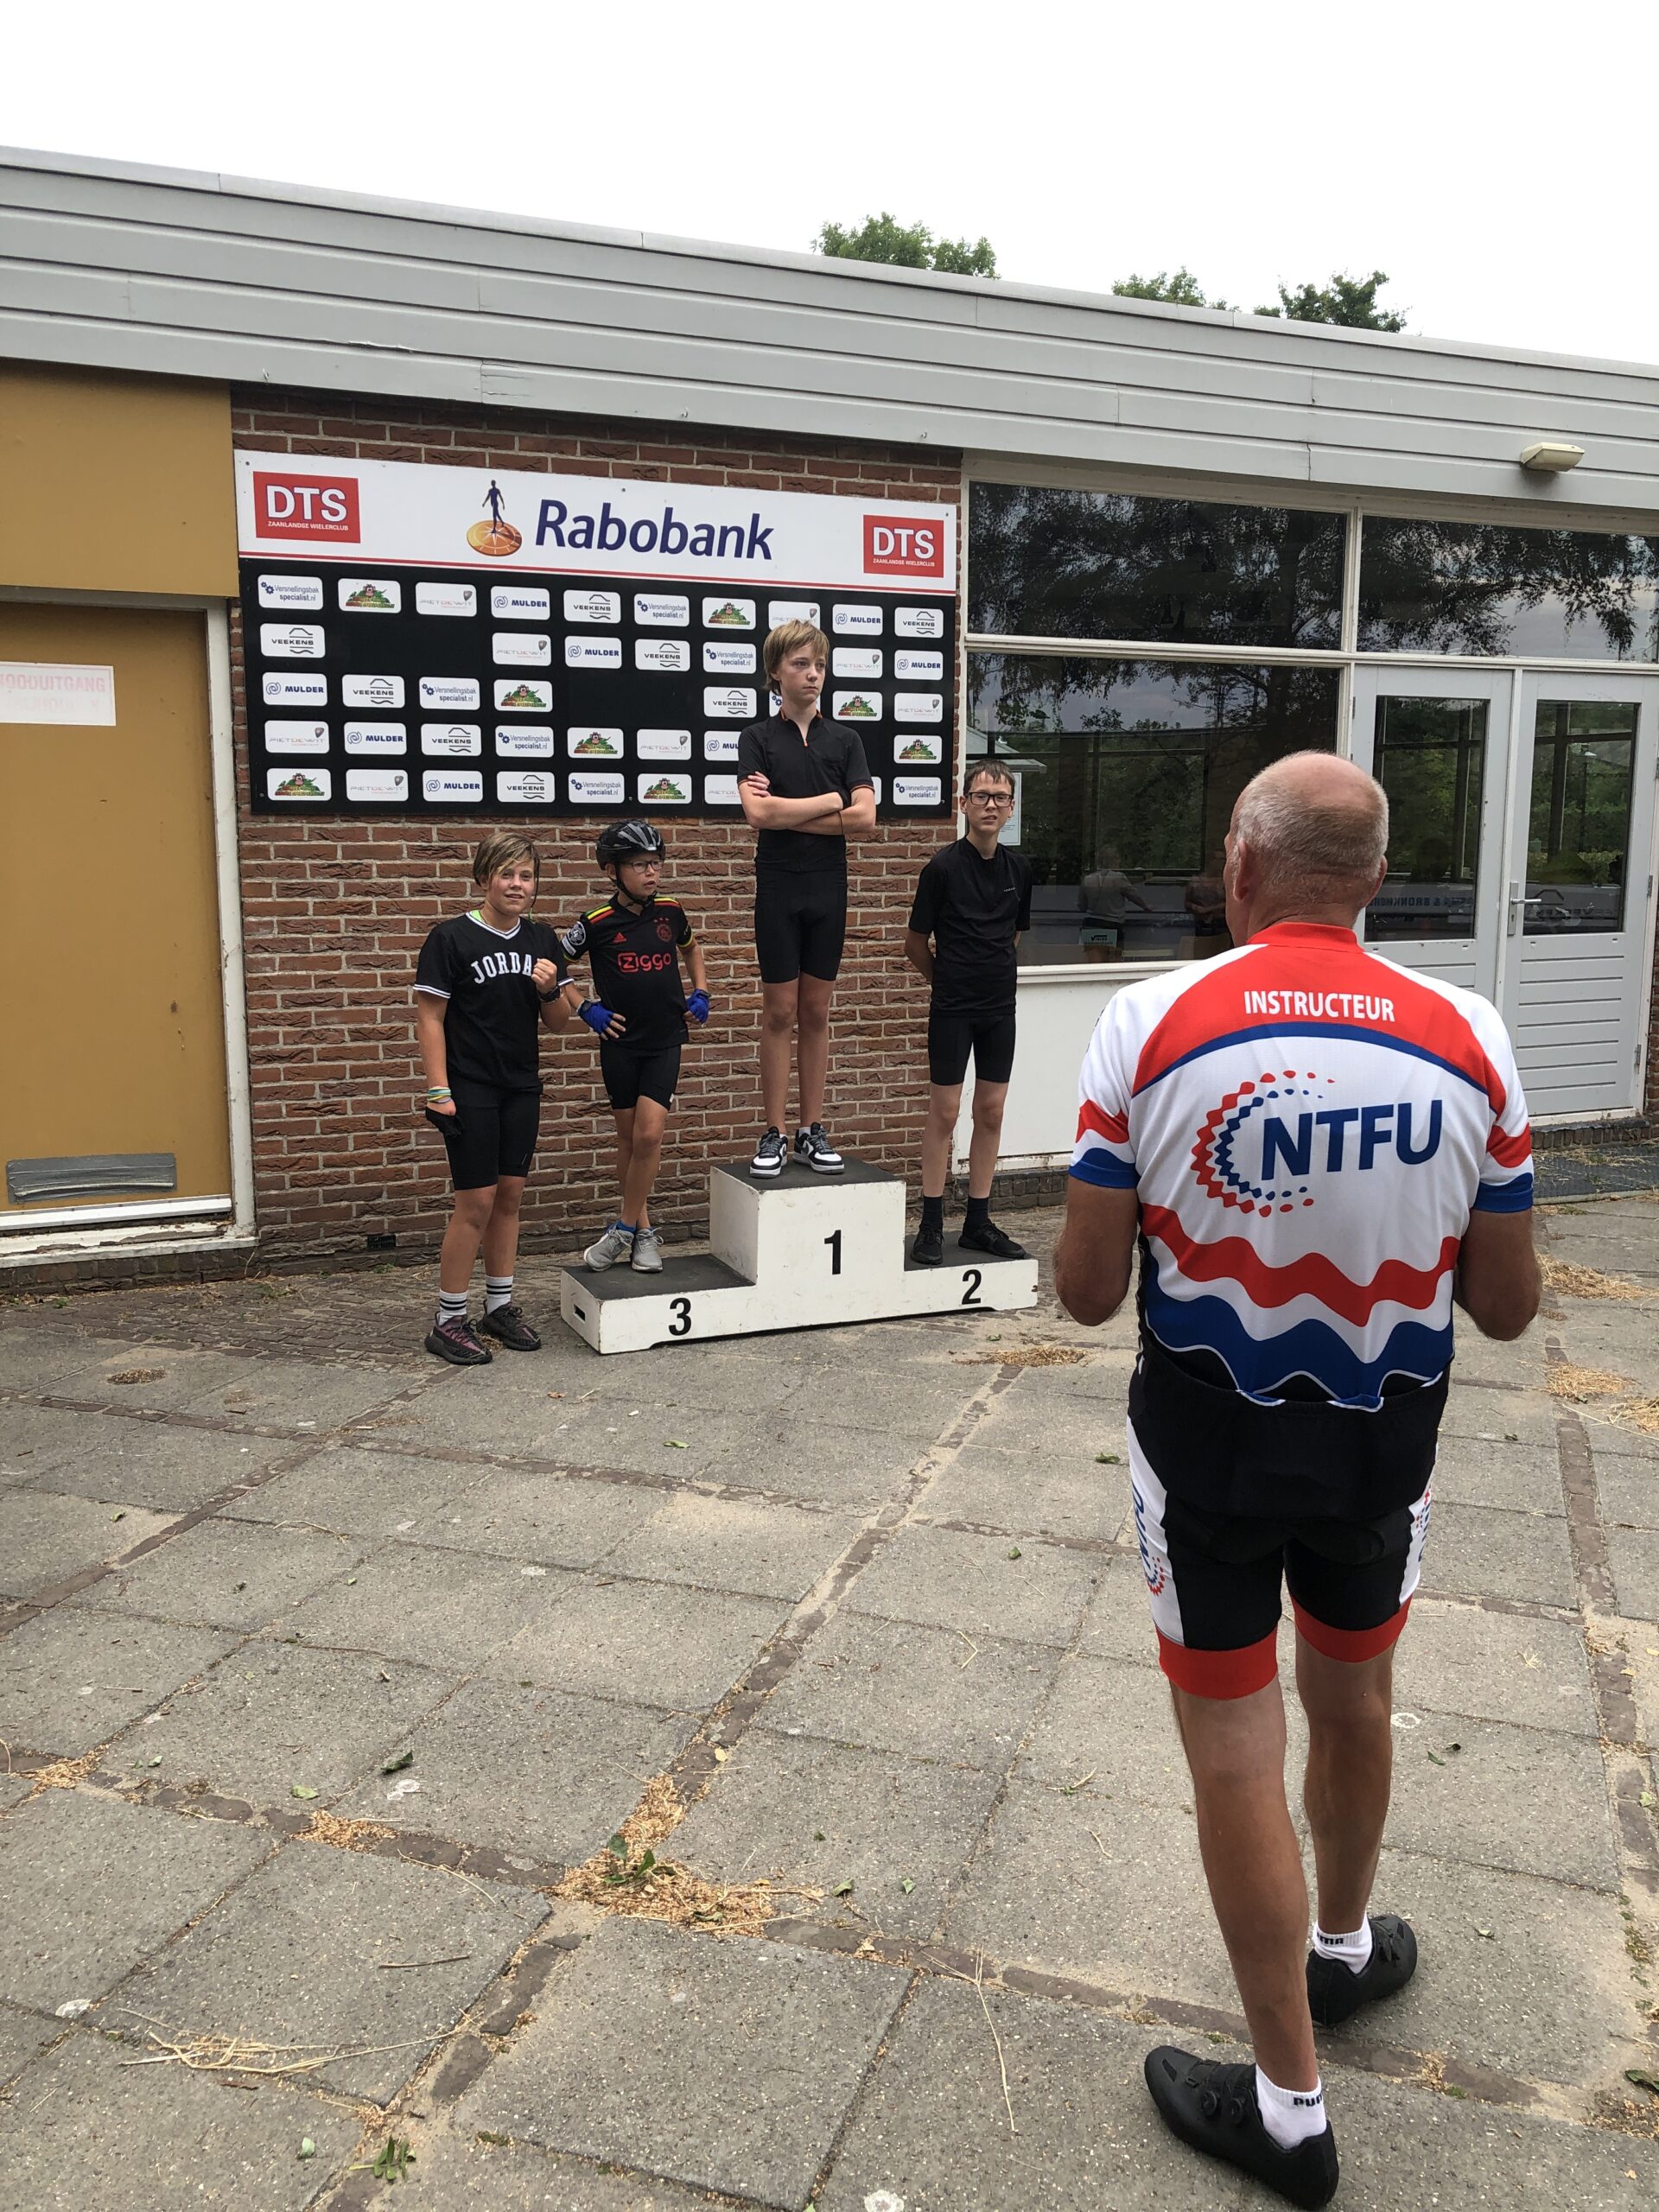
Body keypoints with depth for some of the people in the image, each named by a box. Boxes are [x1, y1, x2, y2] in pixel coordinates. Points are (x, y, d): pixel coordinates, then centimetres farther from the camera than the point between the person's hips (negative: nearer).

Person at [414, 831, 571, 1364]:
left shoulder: (541, 940, 6)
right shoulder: (451, 938, -10)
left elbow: (556, 1023, 11)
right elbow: (430, 1019, -9)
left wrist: (549, 990, -10)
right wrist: (438, 1092, -15)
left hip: (521, 1088, 6)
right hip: (471, 1089, -6)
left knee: (510, 1195, 11)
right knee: (477, 1201, -6)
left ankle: (500, 1306, 24)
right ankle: (448, 1322, 5)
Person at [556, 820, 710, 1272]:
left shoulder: (671, 912, 0)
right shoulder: (598, 923, -8)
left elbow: (691, 947, 22)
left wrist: (700, 993, 10)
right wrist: (586, 1009, -5)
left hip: (665, 1040, 1)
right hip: (620, 1041, -1)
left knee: (649, 1134, -11)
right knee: (629, 1137, 7)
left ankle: (624, 1229, 4)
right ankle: (643, 1231, 21)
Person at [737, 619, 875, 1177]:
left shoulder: (844, 739, 7)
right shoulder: (759, 738, 0)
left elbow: (865, 817, -6)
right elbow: (757, 812, -16)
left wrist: (786, 812, -10)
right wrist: (830, 802, -9)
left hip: (829, 886, 2)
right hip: (778, 886, -2)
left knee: (816, 1012, 7)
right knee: (780, 1012, 1)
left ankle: (811, 1131, 13)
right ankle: (774, 1134, 7)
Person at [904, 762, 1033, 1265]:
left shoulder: (1018, 868, 6)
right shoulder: (943, 867, -9)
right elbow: (915, 945, -1)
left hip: (1000, 1006, 5)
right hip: (952, 1010, -5)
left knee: (991, 1112, 7)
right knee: (945, 1112, -2)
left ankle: (978, 1223, 16)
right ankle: (931, 1225, 6)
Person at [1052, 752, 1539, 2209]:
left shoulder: (1152, 1024, -17)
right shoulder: (1467, 1035, -10)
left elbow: (1086, 1291, -13)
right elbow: (1509, 1308, -2)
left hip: (1209, 1443, -3)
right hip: (1381, 1447, 3)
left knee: (1237, 1758, 11)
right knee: (1353, 1704, 27)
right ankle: (1346, 1948, 52)